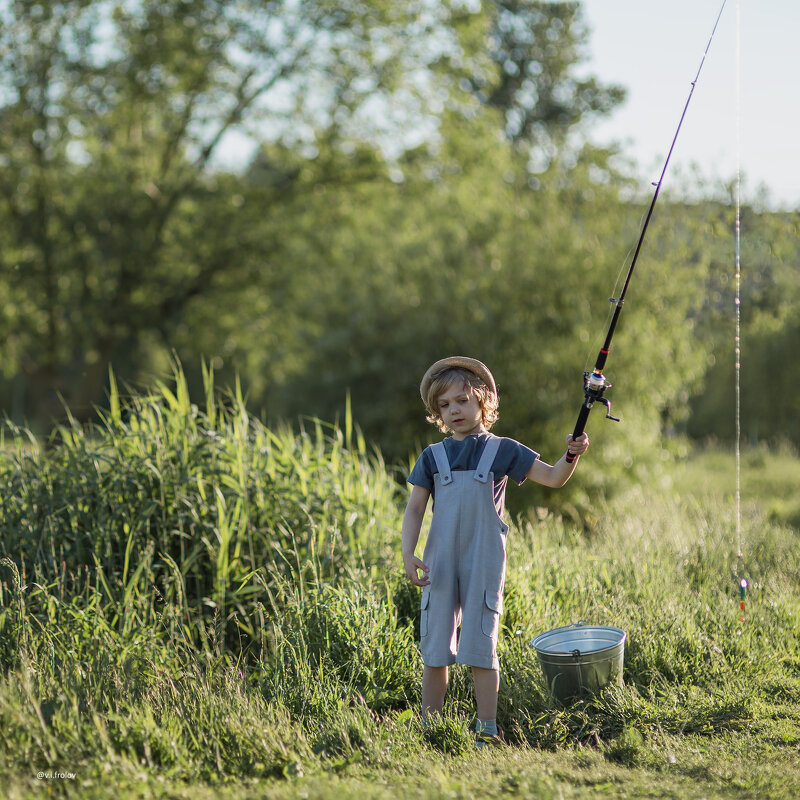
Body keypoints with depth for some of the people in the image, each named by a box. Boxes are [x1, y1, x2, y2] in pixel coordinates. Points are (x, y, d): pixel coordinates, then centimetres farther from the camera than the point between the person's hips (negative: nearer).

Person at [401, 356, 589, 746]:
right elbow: (414, 509, 5)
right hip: (440, 563, 2)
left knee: (480, 647, -2)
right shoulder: (433, 457, 9)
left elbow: (552, 477, -1)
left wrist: (571, 455, -21)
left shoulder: (502, 450, 4)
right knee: (435, 647, 6)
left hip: (484, 563, -2)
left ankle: (487, 729, 6)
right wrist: (408, 554, -9)